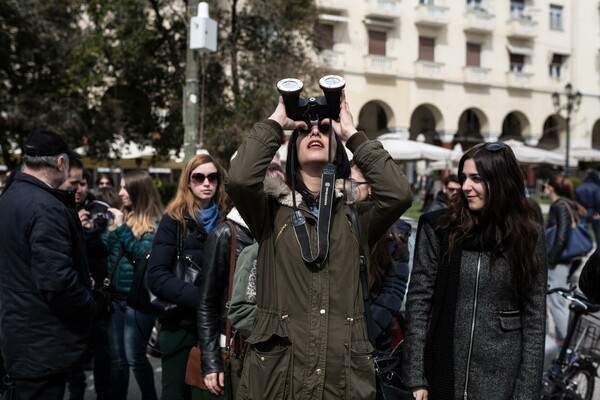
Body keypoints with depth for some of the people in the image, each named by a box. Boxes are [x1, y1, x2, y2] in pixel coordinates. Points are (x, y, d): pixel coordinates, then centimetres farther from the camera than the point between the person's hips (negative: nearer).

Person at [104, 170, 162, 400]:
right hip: (115, 296, 6)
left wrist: (122, 227, -18)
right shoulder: (121, 217, 10)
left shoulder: (155, 223, -9)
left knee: (134, 356, -1)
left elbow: (143, 254, -19)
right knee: (117, 358, 11)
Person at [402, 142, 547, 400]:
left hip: (502, 379, 0)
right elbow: (418, 301, -4)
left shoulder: (527, 236, -2)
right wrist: (415, 378, -9)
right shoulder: (438, 228, -4)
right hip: (444, 371, 0)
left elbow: (534, 318, 0)